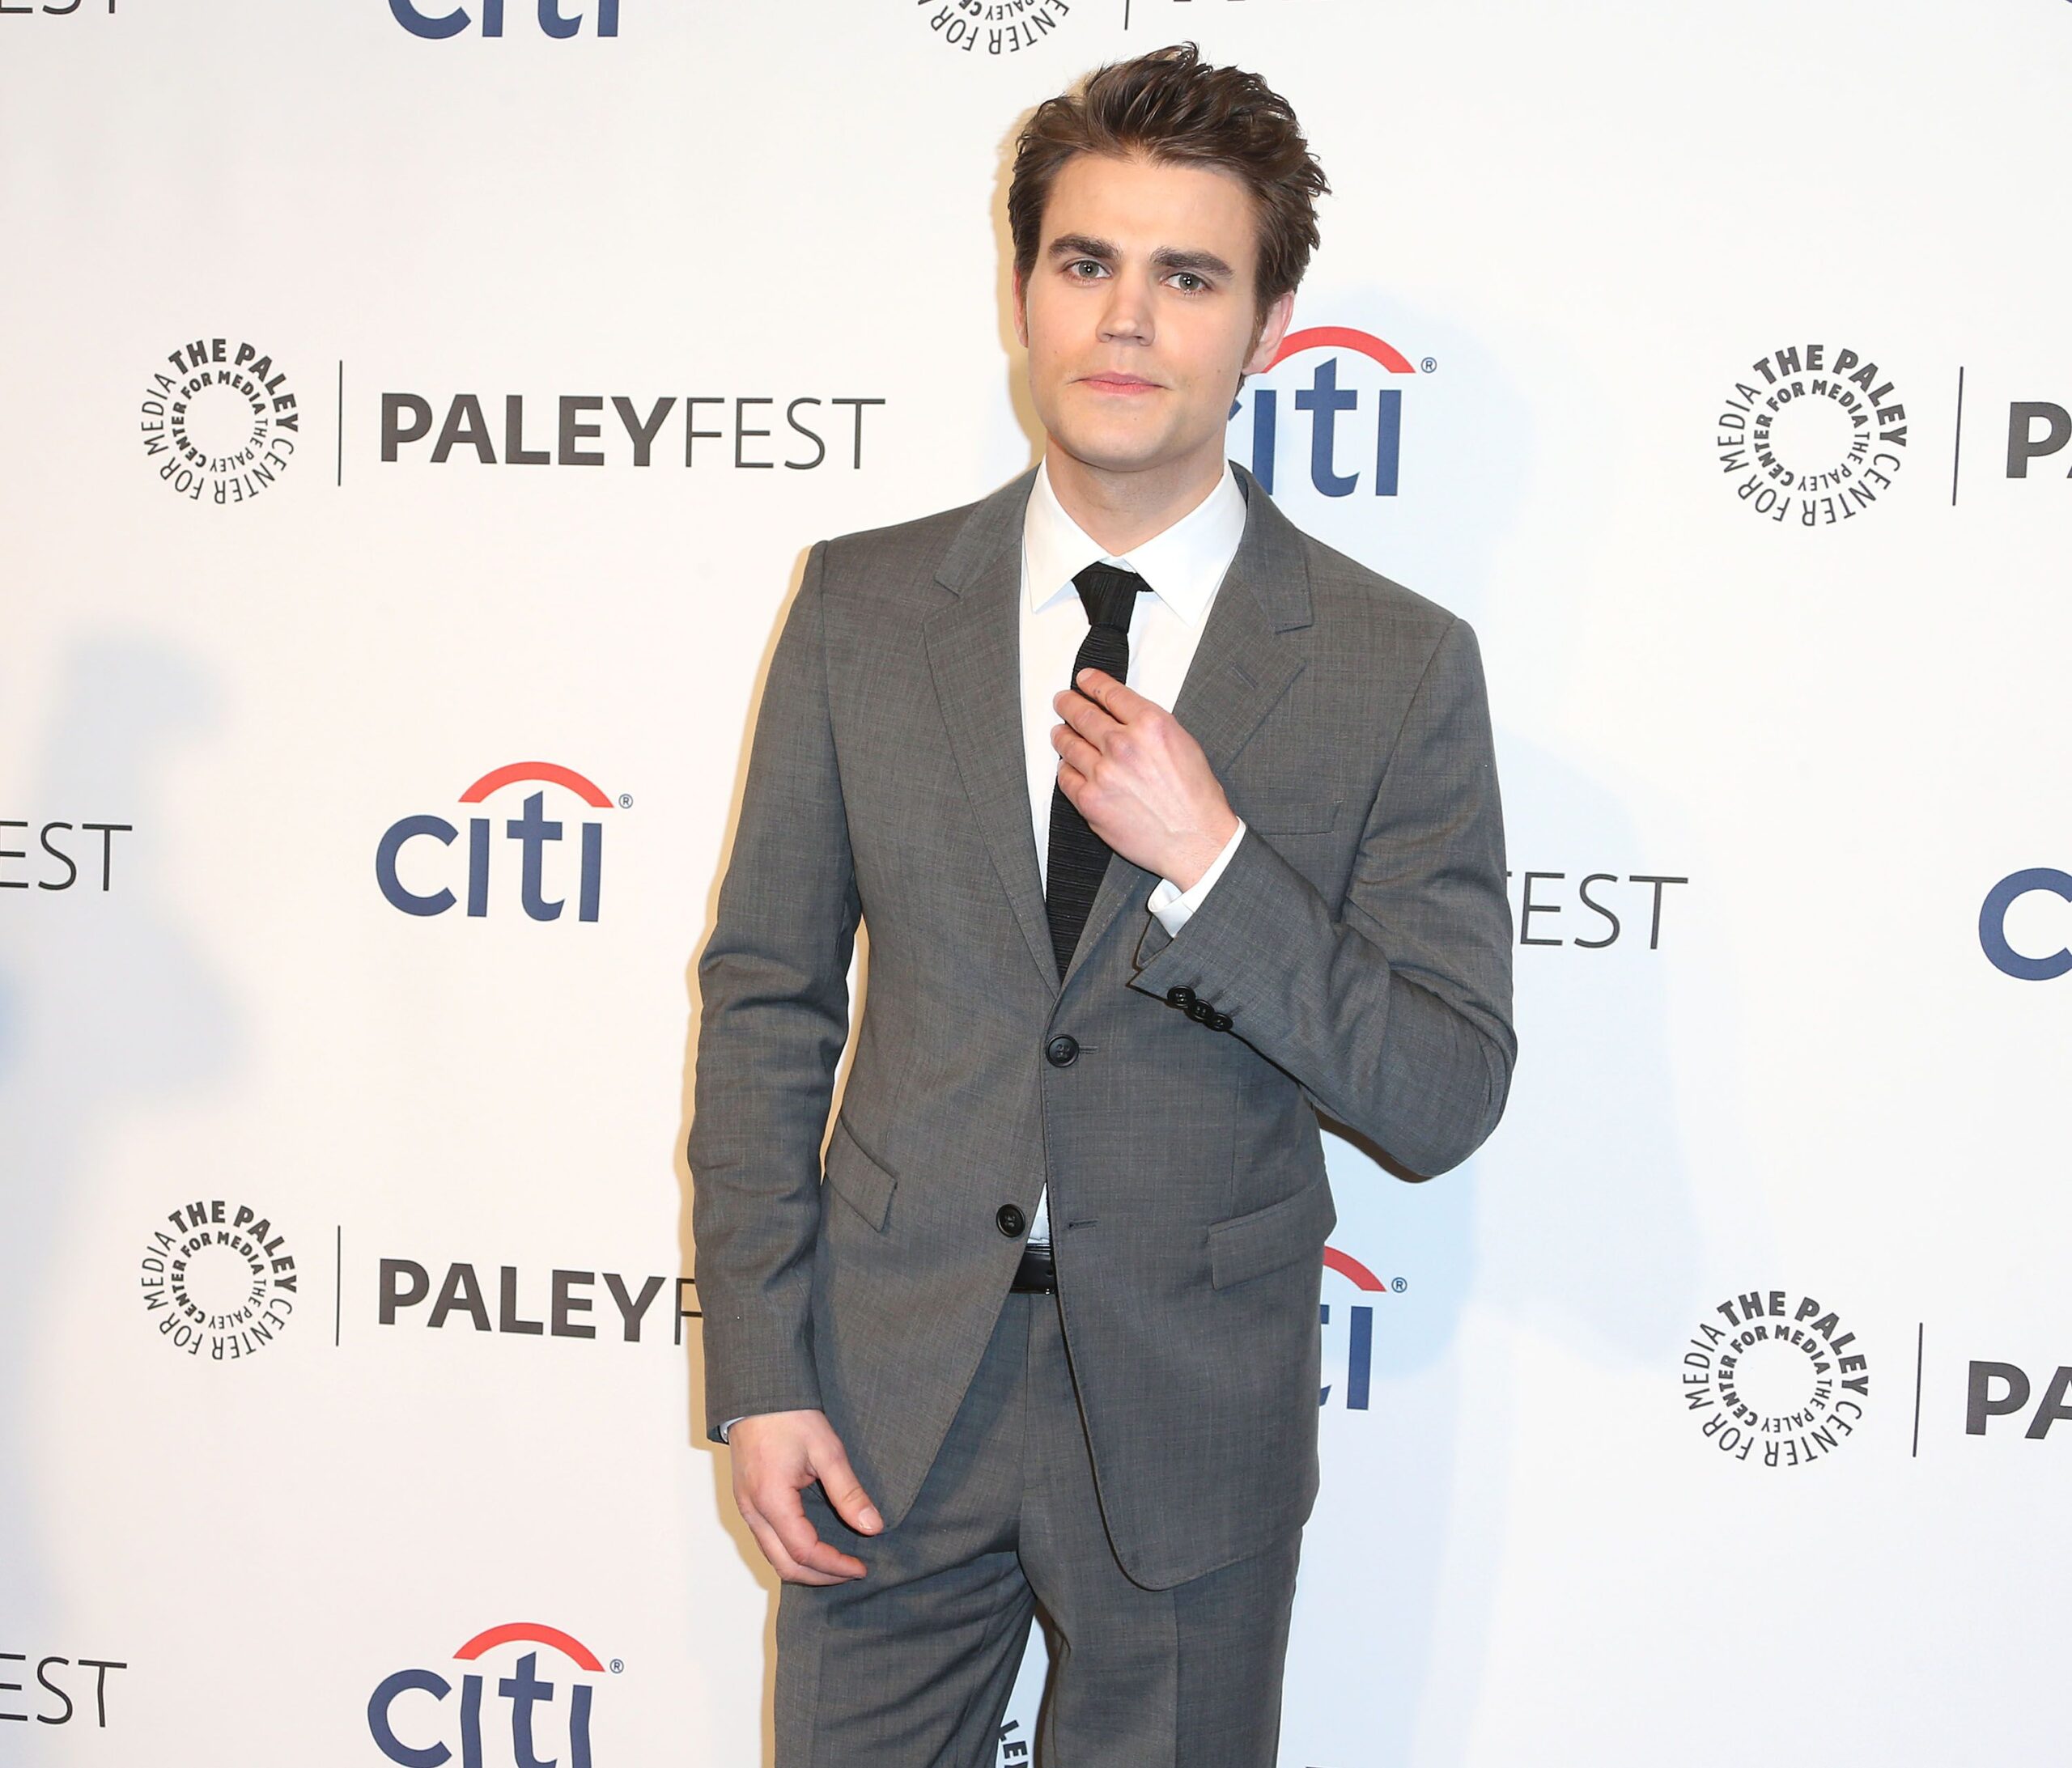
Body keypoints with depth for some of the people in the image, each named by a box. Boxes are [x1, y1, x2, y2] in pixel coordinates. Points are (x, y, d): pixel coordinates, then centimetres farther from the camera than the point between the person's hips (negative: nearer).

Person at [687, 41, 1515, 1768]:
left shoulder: (1400, 669, -8)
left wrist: (1209, 862, -21)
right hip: (890, 1391, 1)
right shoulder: (864, 605, -1)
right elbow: (765, 995, 1)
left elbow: (1447, 1100, -8)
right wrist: (757, 1369, -3)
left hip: (1190, 1425, -1)